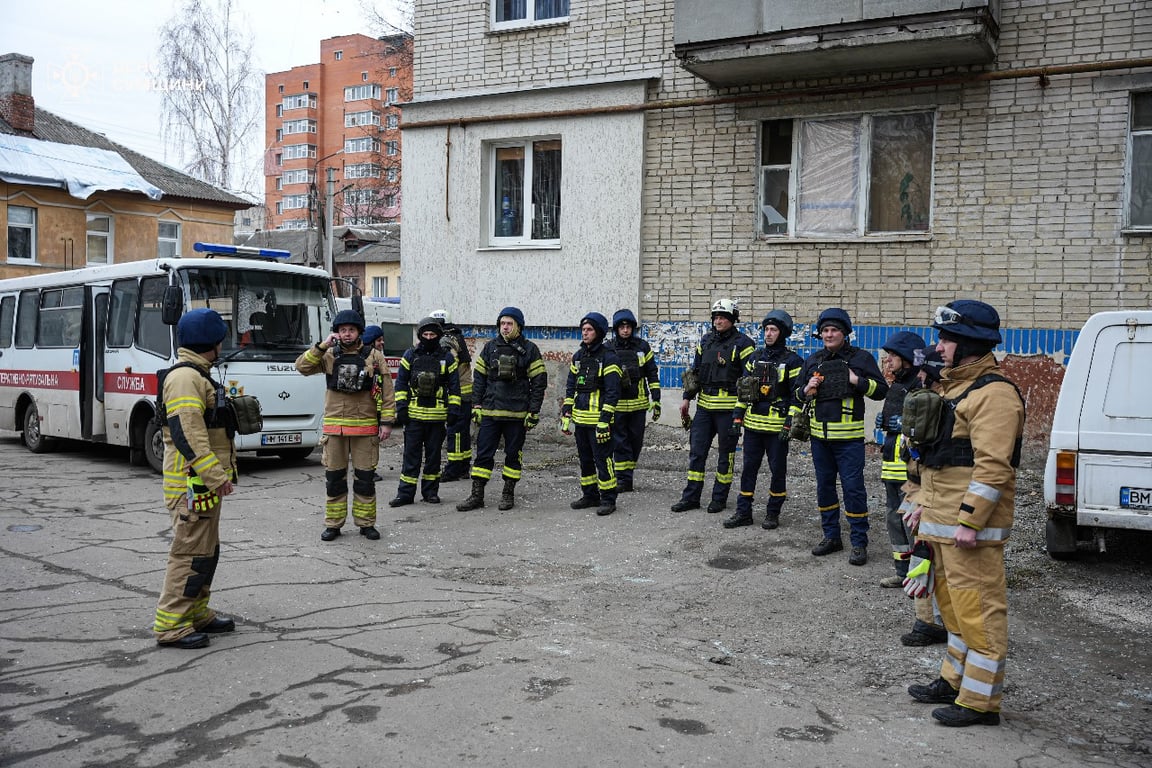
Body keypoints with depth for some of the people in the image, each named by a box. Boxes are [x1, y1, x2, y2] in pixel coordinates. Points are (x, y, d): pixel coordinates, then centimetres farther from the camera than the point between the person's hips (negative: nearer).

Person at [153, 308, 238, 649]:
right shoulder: (185, 378, -17)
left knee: (207, 550, 18)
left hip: (205, 482, 11)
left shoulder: (197, 375, 18)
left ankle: (197, 613, 28)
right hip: (194, 483, -11)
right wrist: (215, 475, -26)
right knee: (190, 552, -6)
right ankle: (170, 625, 0)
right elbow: (188, 435, -25)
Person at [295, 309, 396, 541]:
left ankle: (366, 523, 16)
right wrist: (322, 346, -12)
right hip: (334, 426, 1)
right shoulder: (329, 356, 6)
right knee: (334, 478, 7)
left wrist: (386, 421, -6)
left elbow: (387, 391, 0)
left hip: (365, 427, -1)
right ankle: (333, 524, 17)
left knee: (365, 477, 5)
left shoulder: (374, 357, 1)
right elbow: (302, 367, -5)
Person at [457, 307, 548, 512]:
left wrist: (534, 412, -6)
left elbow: (539, 382, -1)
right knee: (483, 453, 2)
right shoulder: (490, 347, 8)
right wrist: (476, 405, 5)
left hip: (517, 413, -2)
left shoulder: (529, 350, -1)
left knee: (513, 454, 7)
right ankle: (477, 495, 8)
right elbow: (479, 377, 12)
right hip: (490, 411, 3)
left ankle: (508, 494, 19)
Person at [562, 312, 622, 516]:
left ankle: (608, 499, 4)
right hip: (580, 419, 7)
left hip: (598, 420, -7)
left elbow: (612, 392, -14)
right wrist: (566, 415, 10)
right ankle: (590, 495, 25)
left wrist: (604, 420, -18)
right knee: (585, 459, 14)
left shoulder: (608, 358, -10)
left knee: (602, 459, -5)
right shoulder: (578, 356, 13)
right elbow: (570, 388, 17)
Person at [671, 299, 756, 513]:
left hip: (728, 407, -5)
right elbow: (695, 371, 18)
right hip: (704, 405, 5)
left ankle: (719, 498, 15)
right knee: (696, 451, 5)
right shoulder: (706, 341, 11)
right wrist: (687, 398, 14)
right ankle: (691, 497, 12)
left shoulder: (742, 343, -6)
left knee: (726, 453, 6)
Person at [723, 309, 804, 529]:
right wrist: (737, 418, 8)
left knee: (777, 470, 5)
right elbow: (743, 390, 13)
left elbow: (797, 396, -8)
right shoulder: (754, 358, 10)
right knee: (748, 468, 8)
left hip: (777, 426, -5)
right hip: (753, 424, 5)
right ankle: (743, 512, 15)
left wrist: (789, 424, -15)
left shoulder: (793, 361, -5)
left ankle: (773, 513, 16)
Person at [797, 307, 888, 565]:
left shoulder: (861, 357, -2)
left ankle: (859, 543, 4)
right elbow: (798, 393, 20)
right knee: (824, 486, 11)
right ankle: (831, 536, 24)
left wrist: (858, 381, -17)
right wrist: (807, 390, -2)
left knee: (853, 487, -5)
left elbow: (881, 390, -2)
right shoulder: (814, 360, 11)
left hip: (849, 437, -5)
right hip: (819, 435, 5)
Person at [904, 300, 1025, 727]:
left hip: (970, 525, -11)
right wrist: (924, 503, 21)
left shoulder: (993, 394, -16)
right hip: (942, 521, 11)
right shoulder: (955, 386, 17)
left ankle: (981, 701, 6)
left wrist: (970, 521, -25)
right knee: (954, 605, 19)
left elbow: (992, 466, -23)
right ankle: (955, 680, 31)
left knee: (978, 610, -3)